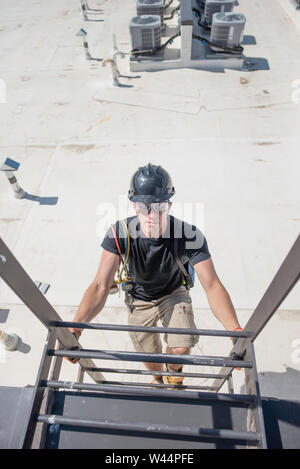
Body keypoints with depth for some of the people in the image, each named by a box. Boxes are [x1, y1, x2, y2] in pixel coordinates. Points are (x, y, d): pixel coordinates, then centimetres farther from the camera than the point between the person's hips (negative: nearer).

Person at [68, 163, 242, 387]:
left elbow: (212, 286, -35)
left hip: (174, 293, 0)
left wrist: (236, 331, -50)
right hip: (139, 299, 1)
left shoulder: (189, 236, -34)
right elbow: (100, 286, -35)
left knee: (181, 349, -16)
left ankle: (173, 374, 25)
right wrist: (74, 328, -50)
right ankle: (159, 379, 56)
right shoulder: (120, 234, -33)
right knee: (150, 358, 16)